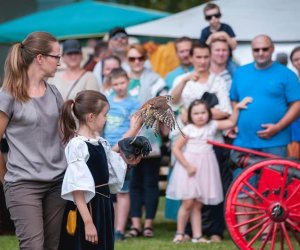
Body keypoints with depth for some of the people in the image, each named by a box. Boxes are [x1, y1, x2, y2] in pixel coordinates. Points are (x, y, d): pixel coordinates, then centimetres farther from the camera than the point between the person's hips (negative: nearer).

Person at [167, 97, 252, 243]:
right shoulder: (188, 130, -5)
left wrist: (237, 108, -5)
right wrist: (187, 166, -12)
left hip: (205, 169, 4)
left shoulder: (212, 126, 6)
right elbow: (176, 149, -7)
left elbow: (231, 122, 6)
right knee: (188, 203, -7)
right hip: (190, 168, -3)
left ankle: (197, 235, 9)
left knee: (198, 205, 8)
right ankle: (179, 233, 6)